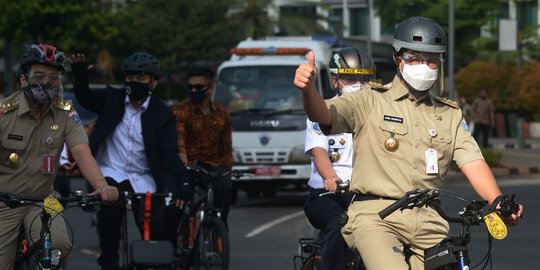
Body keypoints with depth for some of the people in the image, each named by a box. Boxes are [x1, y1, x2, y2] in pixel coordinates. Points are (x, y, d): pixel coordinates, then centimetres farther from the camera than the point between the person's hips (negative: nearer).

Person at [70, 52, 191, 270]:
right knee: (110, 203, -24)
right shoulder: (112, 99, 5)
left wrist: (182, 183, -25)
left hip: (143, 178, 0)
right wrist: (80, 74, -25)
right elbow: (85, 98, -7)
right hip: (111, 172, 0)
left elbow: (170, 153, -9)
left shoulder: (162, 114, -2)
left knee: (156, 229, -11)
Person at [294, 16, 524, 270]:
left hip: (427, 220, 4)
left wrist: (499, 203, -14)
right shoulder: (370, 102, 7)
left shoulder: (450, 115, 18)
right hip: (376, 215, -4)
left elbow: (473, 163, 5)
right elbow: (324, 114, -9)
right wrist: (308, 89, -33)